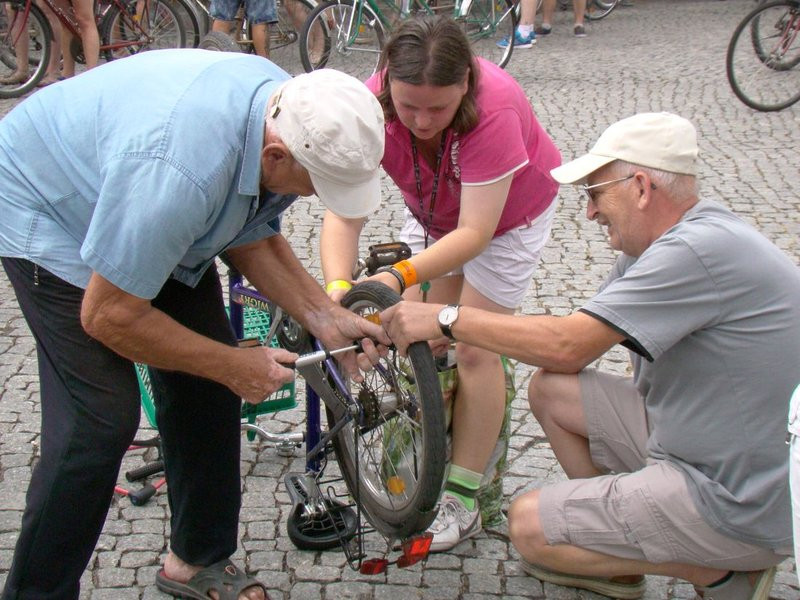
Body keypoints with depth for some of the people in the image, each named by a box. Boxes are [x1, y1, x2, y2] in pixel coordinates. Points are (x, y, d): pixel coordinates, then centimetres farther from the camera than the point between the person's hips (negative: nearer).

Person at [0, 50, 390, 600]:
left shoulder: (289, 115, -17)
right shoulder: (180, 171, -43)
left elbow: (252, 241, -1)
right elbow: (109, 317, -30)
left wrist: (325, 317, -14)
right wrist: (234, 365, -20)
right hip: (49, 211, -7)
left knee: (204, 385, 4)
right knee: (102, 416, -15)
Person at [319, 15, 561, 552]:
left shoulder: (494, 110, -41)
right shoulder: (375, 107, -31)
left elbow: (475, 232, -41)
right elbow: (343, 216, -33)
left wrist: (399, 277, -53)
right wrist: (337, 288, -50)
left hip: (508, 212, -4)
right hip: (433, 212, 4)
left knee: (474, 349, -6)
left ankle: (463, 500, 6)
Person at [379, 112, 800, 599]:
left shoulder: (701, 250, -24)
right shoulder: (656, 244, 6)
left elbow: (568, 346, -25)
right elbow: (578, 347, 9)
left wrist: (447, 318, -16)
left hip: (743, 505, -9)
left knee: (530, 526, -7)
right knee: (550, 390, 9)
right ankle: (615, 560, 21)